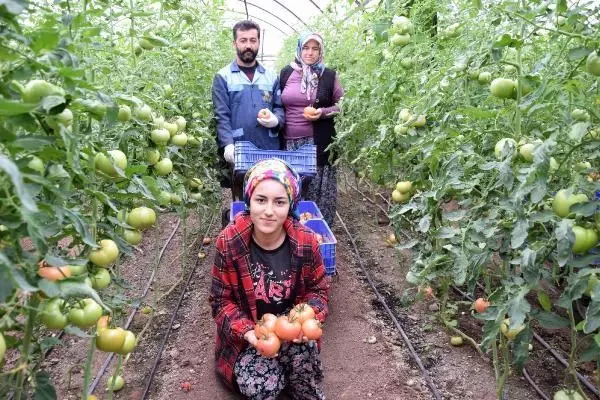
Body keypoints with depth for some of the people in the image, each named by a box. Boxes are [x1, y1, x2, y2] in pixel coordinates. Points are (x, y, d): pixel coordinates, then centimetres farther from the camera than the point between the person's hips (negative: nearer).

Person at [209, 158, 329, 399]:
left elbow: (318, 290, -1)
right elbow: (221, 300, -9)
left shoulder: (306, 241, -15)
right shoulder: (229, 242, -19)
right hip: (246, 335, 0)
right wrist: (247, 331, -26)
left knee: (304, 348, -31)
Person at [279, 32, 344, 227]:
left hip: (318, 143, -1)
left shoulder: (329, 75, 3)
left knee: (318, 188, 2)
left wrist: (323, 112, -9)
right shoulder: (286, 73, 7)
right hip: (289, 142, 2)